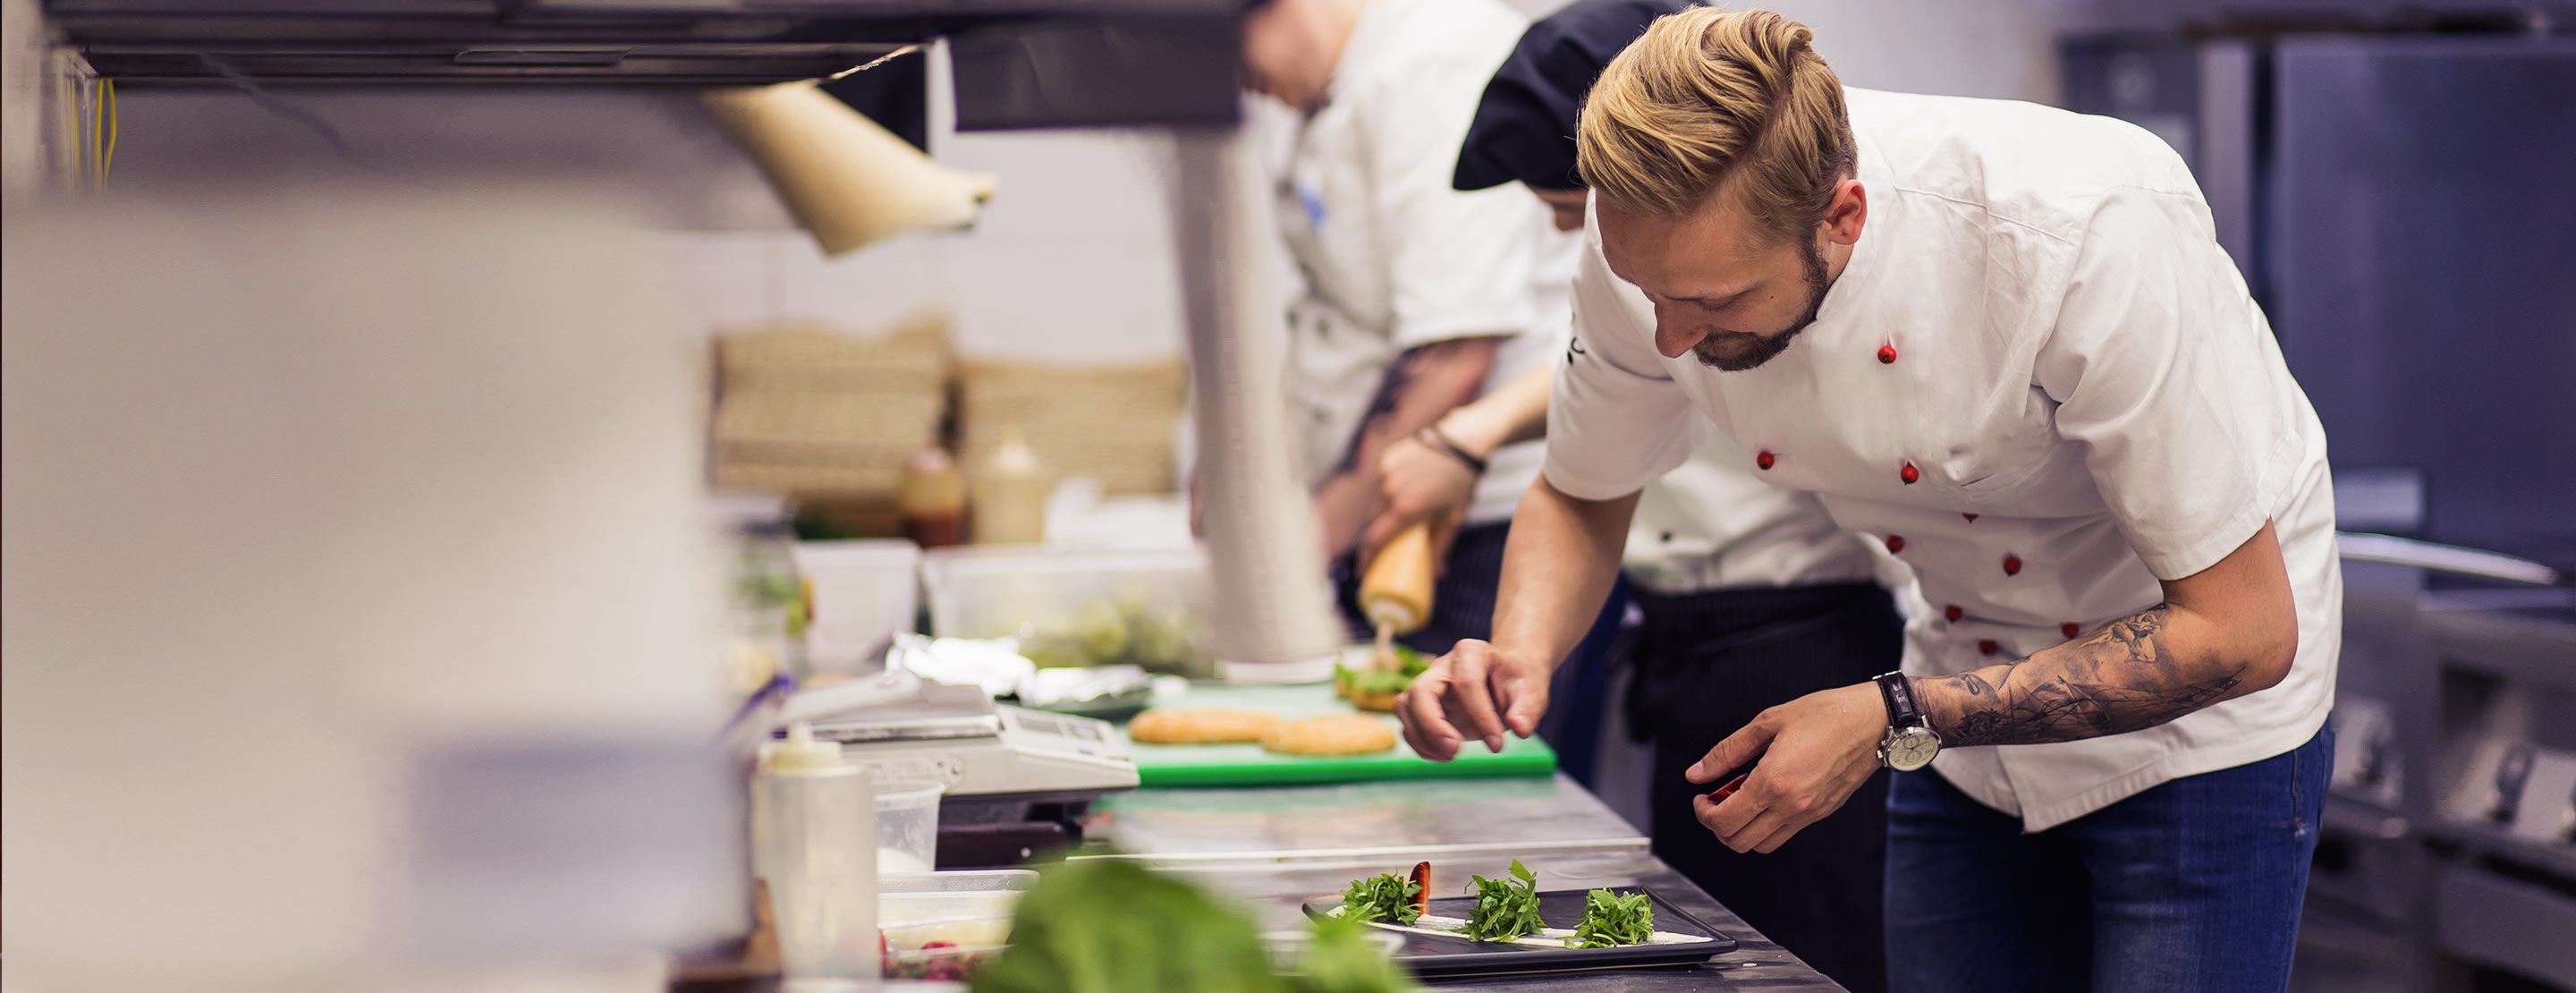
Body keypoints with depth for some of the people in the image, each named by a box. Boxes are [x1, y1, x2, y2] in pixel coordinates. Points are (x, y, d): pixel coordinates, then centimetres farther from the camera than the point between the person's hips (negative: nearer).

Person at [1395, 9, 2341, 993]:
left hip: (2197, 715, -4)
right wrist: (1519, 654, -21)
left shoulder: (2092, 232, -35)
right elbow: (1579, 499, 1)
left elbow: (2242, 631, -29)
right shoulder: (1657, 240, -20)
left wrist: (1892, 720, -31)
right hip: (1974, 709, 5)